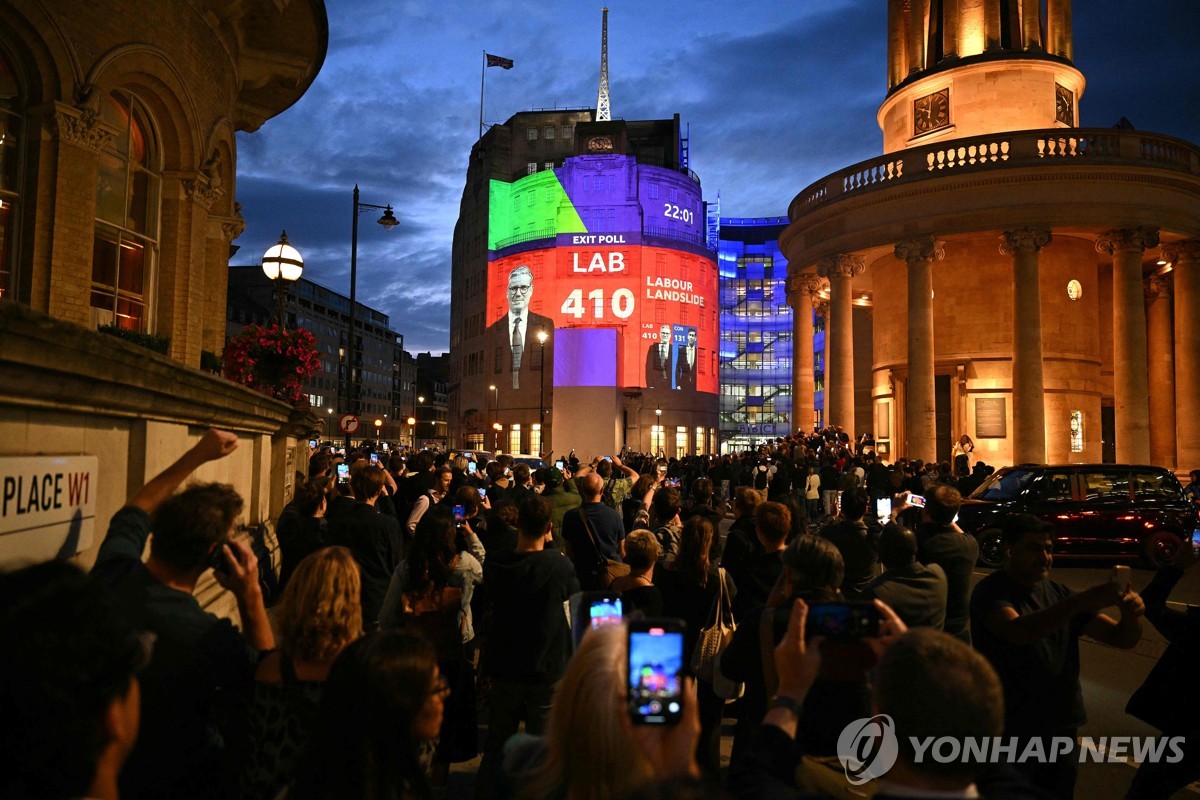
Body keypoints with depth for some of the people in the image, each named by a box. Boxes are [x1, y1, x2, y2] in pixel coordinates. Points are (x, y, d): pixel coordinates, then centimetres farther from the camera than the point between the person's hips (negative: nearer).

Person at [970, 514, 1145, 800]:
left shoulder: (1059, 594, 6)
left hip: (1062, 728, 6)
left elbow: (1121, 638, 3)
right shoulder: (991, 592, -13)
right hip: (1011, 733, -6)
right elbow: (1018, 631, -32)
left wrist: (1131, 614, -19)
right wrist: (1081, 601, -41)